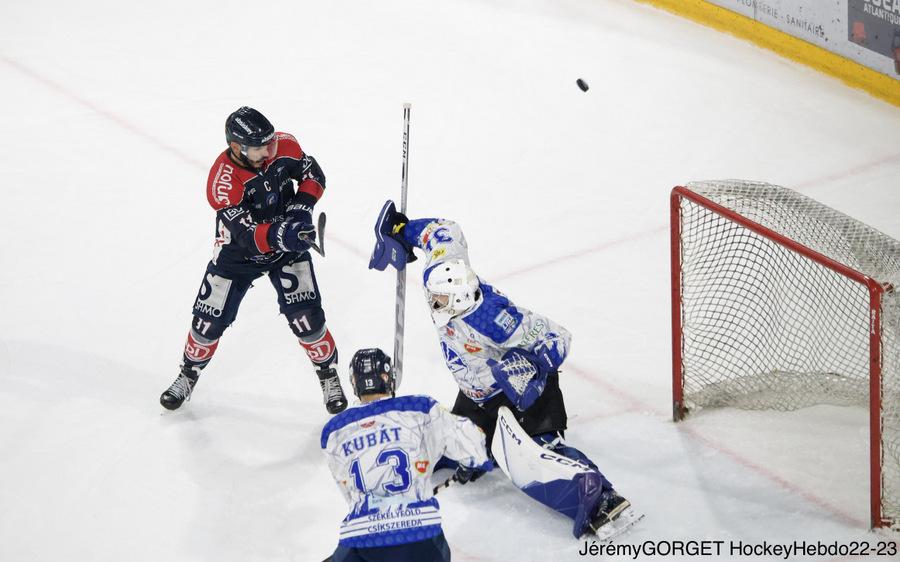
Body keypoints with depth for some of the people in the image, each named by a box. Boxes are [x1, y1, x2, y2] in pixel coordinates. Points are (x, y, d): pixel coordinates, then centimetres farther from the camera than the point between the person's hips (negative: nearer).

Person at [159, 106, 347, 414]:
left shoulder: (284, 147, -19)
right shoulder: (222, 181, -31)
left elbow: (314, 175, -2)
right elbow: (246, 235, -35)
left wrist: (301, 207, -19)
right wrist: (278, 234, -53)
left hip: (287, 246, 2)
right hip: (238, 253, -2)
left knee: (305, 316, -9)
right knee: (210, 319, 5)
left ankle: (328, 375, 14)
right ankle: (189, 374, 32)